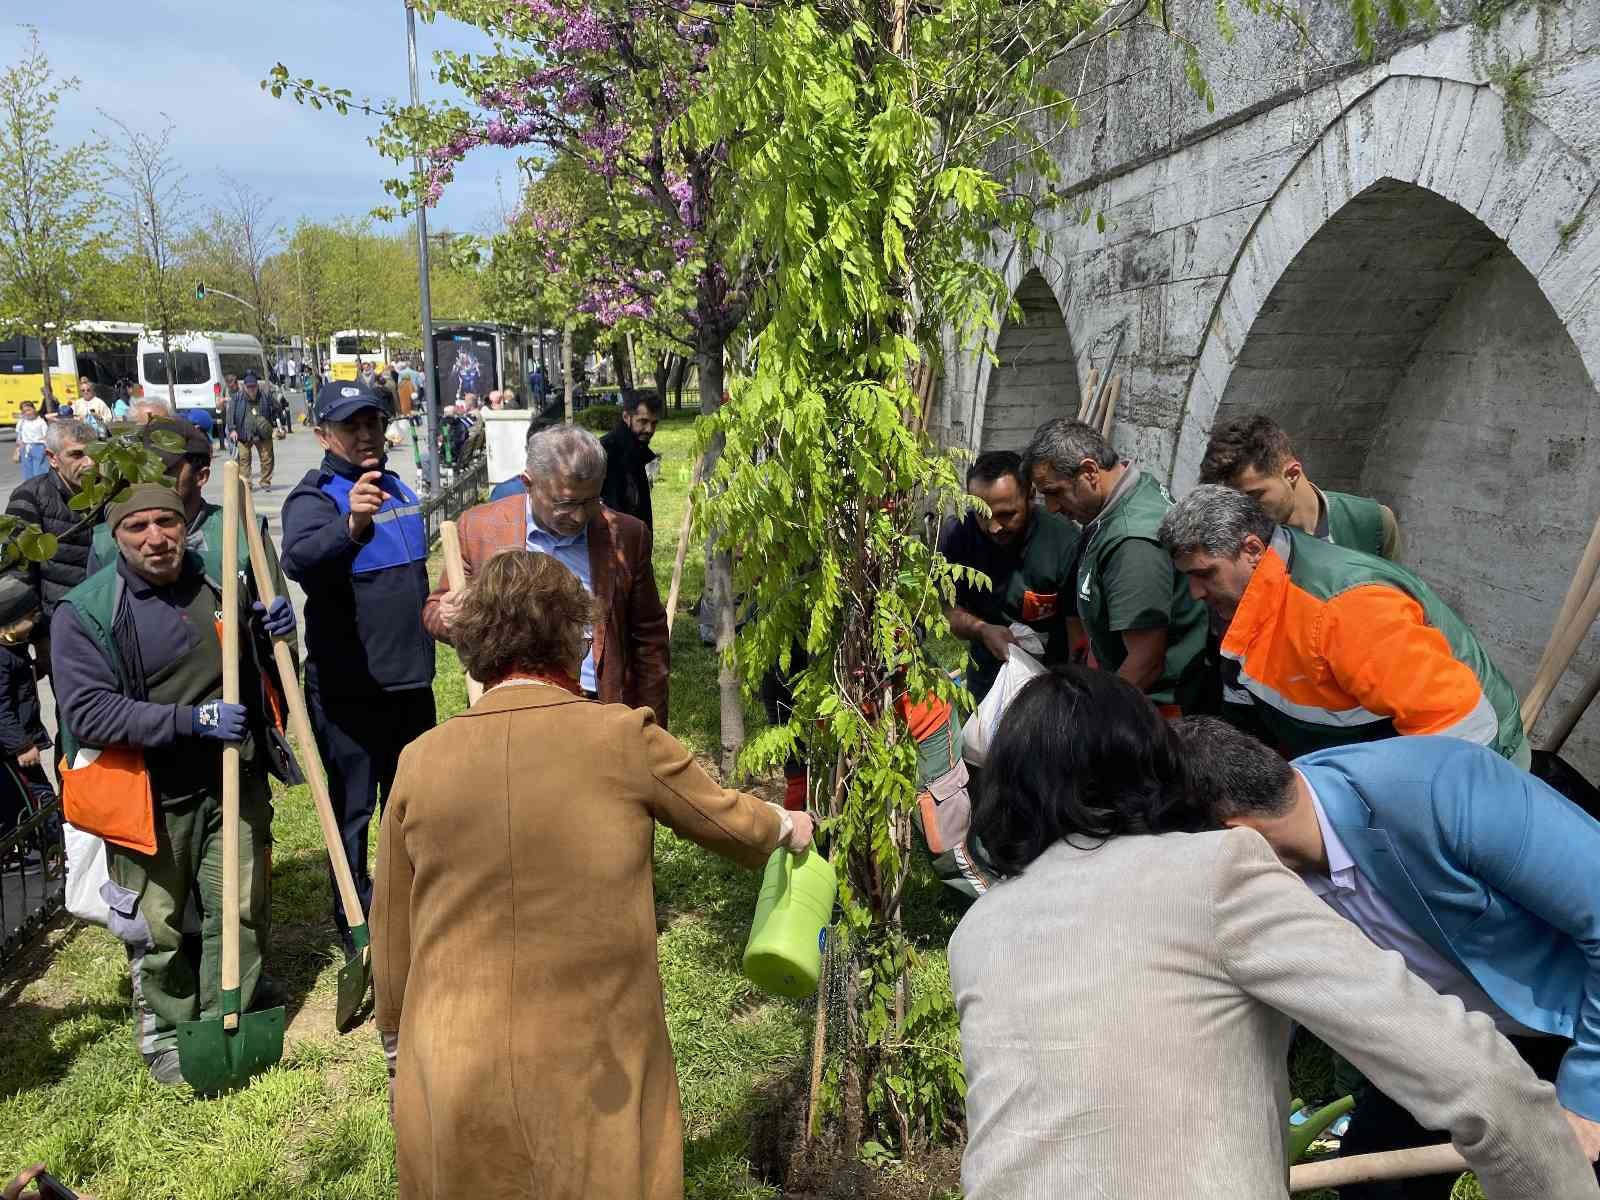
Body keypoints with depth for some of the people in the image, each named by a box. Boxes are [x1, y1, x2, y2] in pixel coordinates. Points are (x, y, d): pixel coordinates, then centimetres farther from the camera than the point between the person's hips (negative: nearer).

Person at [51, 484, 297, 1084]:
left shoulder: (222, 583, 2)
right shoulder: (84, 611, -10)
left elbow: (260, 669, 18)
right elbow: (86, 712, -17)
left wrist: (273, 632, -6)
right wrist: (191, 720, -25)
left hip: (236, 784, 3)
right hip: (150, 798, -3)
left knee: (240, 914, 12)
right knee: (157, 928, 11)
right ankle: (165, 1034, 34)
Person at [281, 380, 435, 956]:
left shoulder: (399, 489, 8)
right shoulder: (314, 497, -15)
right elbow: (298, 559, -39)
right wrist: (349, 526, -57)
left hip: (411, 677, 7)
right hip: (348, 686, -7)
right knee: (353, 808, 6)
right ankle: (355, 921, 21)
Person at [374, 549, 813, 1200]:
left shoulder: (421, 762, -4)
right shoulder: (623, 739, -12)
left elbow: (391, 942, 5)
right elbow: (724, 819, 5)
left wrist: (399, 1049, 21)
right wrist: (786, 826, 27)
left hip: (449, 1088, 3)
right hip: (591, 1088, -3)